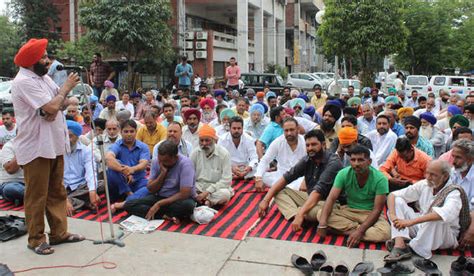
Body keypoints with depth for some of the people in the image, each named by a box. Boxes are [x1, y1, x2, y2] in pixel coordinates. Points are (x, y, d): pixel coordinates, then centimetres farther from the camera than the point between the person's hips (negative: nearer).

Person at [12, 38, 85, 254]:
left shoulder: (44, 78, 13)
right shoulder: (24, 81, -15)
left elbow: (62, 103, 12)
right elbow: (51, 107, -22)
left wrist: (56, 106, -11)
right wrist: (66, 87, -9)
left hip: (54, 145, 9)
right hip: (35, 149, -9)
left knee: (57, 192, 14)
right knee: (36, 196, 3)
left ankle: (59, 233, 25)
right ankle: (36, 239, 15)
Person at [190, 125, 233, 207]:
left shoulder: (223, 153, -9)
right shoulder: (195, 152, 0)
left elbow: (226, 180, -13)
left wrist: (207, 192, -21)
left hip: (217, 187, -2)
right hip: (199, 187, 3)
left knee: (225, 194, -35)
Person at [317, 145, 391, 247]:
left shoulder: (380, 179, -19)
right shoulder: (343, 174, -13)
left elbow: (377, 210, -19)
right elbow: (331, 198, -18)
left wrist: (360, 231, -31)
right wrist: (322, 224, -33)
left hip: (370, 214, -2)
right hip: (349, 210, 3)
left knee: (384, 233, -35)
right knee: (321, 214, -23)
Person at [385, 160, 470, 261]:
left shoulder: (454, 192, -19)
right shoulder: (424, 184, -4)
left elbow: (446, 214, -43)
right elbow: (393, 195, -3)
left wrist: (412, 221, -49)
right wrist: (392, 215, -24)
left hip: (444, 235, -5)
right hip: (420, 228, 5)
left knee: (437, 218, -38)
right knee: (398, 201, -11)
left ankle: (410, 247, -19)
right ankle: (400, 245, -30)